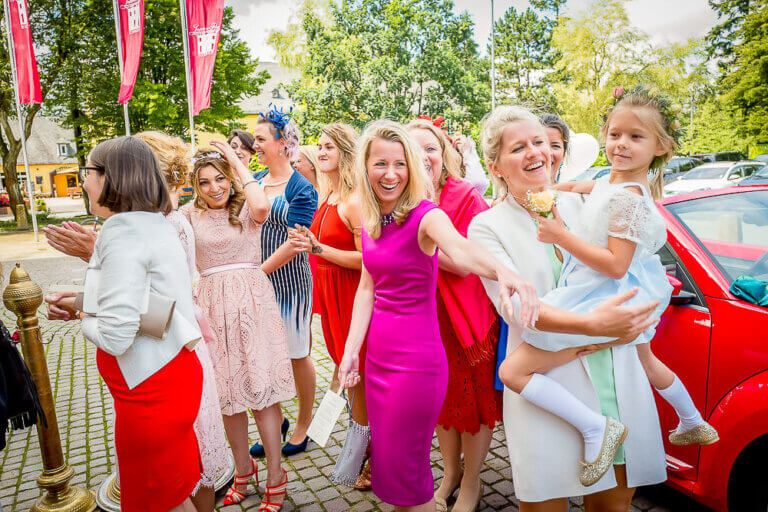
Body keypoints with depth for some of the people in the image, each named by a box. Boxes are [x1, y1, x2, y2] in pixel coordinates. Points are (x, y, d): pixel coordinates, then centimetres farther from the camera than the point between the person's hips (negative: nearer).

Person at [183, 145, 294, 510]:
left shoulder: (245, 209, -1)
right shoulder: (192, 214, 9)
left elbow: (261, 206, -24)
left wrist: (238, 164, -13)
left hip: (251, 301, -4)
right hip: (213, 306, 4)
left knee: (261, 389, -1)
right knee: (226, 394, 13)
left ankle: (275, 479, 14)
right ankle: (243, 469, 33)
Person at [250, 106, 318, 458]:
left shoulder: (301, 188, -11)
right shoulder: (254, 182, 8)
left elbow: (293, 244, -16)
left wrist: (256, 271, -15)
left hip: (289, 281, -6)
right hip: (257, 280, 6)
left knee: (297, 355, 8)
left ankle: (303, 424, 28)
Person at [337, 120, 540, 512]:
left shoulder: (425, 216, -15)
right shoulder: (370, 222, 5)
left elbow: (460, 250, -37)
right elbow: (367, 288, 9)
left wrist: (504, 273, -57)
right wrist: (351, 351, 4)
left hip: (416, 361, -6)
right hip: (377, 357, 7)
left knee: (405, 469, 7)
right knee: (385, 460, 20)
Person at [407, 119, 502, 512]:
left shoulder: (467, 196, -12)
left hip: (469, 314, -4)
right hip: (424, 315, 4)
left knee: (474, 397, 10)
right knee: (441, 396, 17)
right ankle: (450, 472, 39)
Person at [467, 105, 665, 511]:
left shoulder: (579, 203, 9)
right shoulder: (487, 227, -3)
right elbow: (516, 306, -14)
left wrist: (610, 331, -11)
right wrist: (592, 325, -27)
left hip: (618, 380, 4)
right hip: (549, 385, -4)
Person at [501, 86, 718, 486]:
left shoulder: (627, 197, -24)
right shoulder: (615, 179, 5)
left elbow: (616, 265, -28)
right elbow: (595, 187, 30)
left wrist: (562, 236, -27)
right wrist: (565, 186, 18)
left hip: (603, 299, -11)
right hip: (630, 296, 11)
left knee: (513, 371, -14)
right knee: (645, 362, 37)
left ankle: (595, 426, -11)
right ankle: (694, 424, 59)